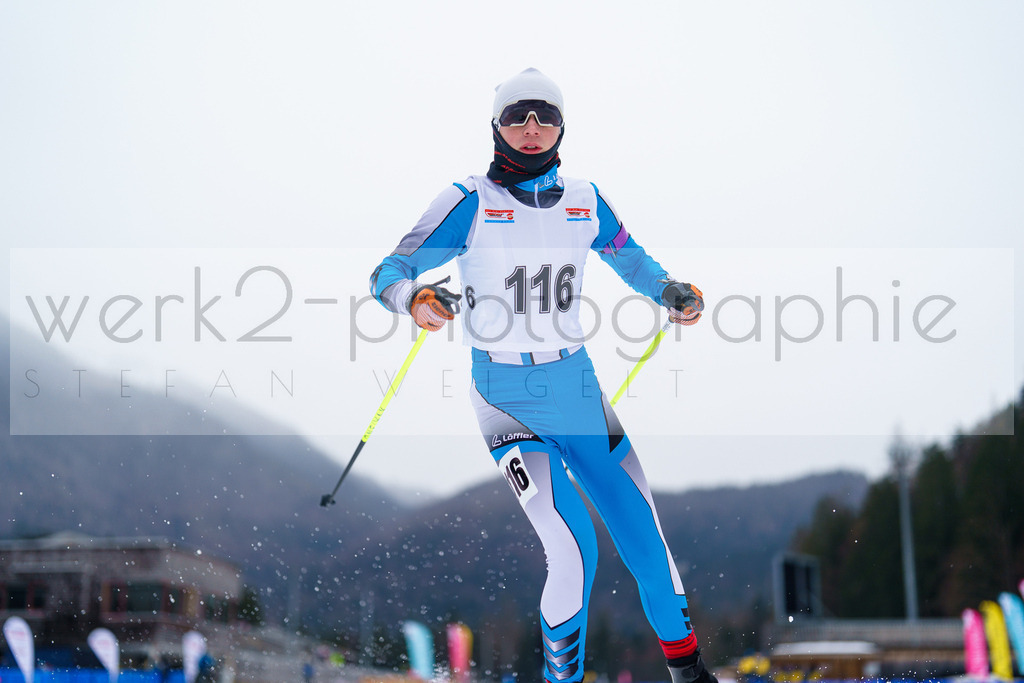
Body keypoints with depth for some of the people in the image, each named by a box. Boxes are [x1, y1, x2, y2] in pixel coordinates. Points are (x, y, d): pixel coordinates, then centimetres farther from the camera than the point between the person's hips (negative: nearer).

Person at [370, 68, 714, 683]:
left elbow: (631, 260, 22)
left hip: (577, 386, 4)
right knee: (574, 549, -20)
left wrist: (672, 292, 2)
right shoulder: (471, 202, -5)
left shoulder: (584, 200, 7)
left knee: (644, 534, 2)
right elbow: (389, 273, -8)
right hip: (506, 394, -4)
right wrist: (415, 298, -30)